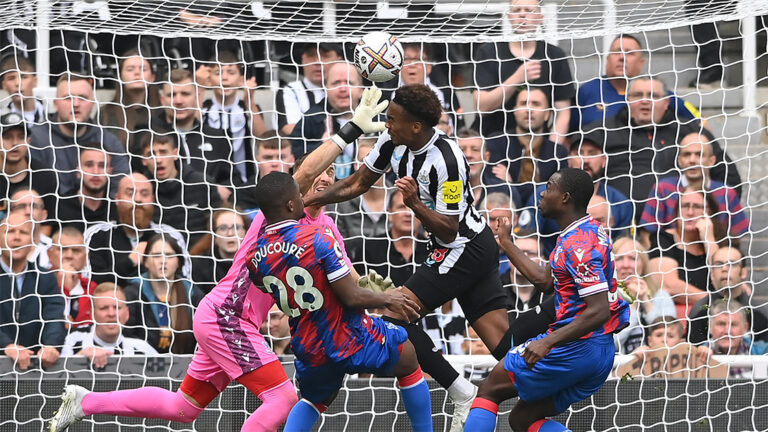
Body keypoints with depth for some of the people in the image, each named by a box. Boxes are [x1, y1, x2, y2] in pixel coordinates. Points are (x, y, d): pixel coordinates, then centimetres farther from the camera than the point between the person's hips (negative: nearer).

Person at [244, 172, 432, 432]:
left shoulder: (254, 257, -4)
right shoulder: (317, 239, -20)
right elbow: (351, 298, -19)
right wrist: (386, 299, -1)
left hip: (307, 349, 5)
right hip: (349, 340, -5)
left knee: (313, 401, 33)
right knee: (409, 360, 22)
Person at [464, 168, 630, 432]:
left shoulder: (578, 244, -19)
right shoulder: (587, 232, 13)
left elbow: (599, 311, -26)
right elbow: (545, 281, 23)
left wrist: (547, 342, -32)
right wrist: (507, 243, 28)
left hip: (575, 348, -10)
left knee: (489, 389, 5)